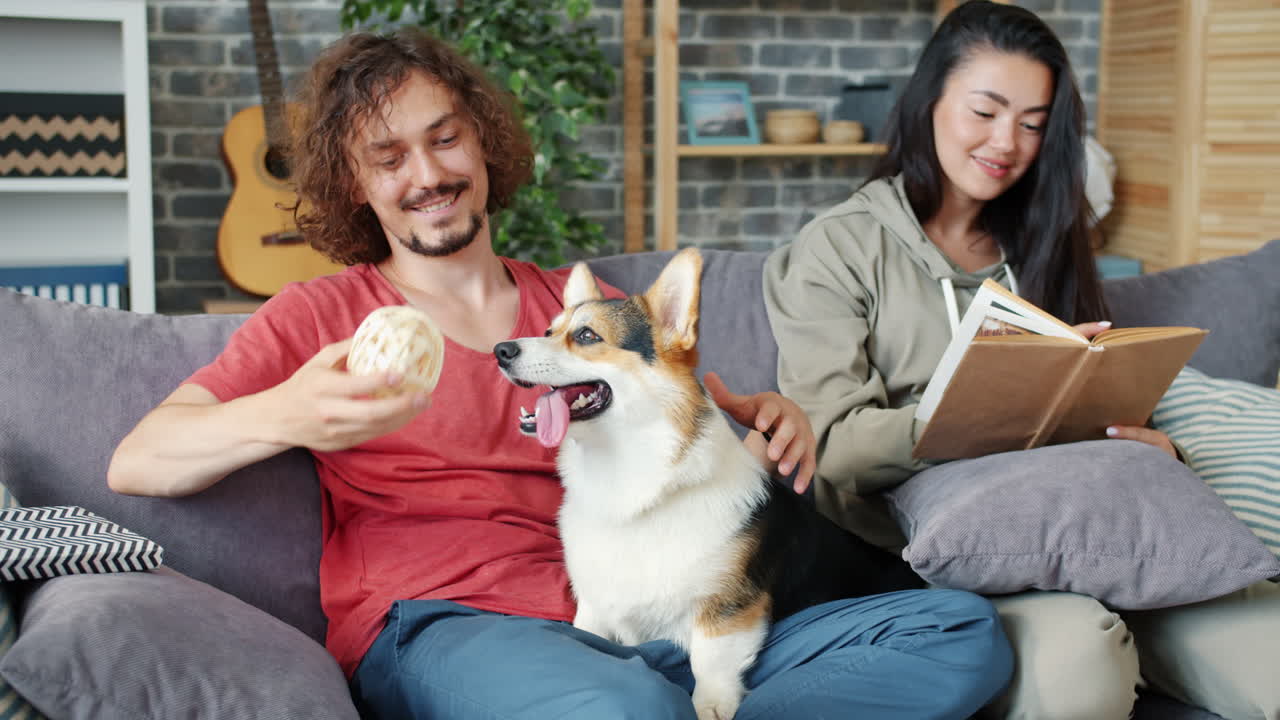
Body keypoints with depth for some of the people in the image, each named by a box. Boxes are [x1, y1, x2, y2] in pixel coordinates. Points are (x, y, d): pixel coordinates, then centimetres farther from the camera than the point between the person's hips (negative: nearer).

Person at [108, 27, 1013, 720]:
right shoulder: (321, 316, 13)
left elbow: (717, 406, 29)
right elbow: (134, 463, 1)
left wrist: (772, 416, 3)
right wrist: (283, 417, -21)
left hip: (640, 631, 6)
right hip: (444, 629, -5)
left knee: (964, 630, -16)